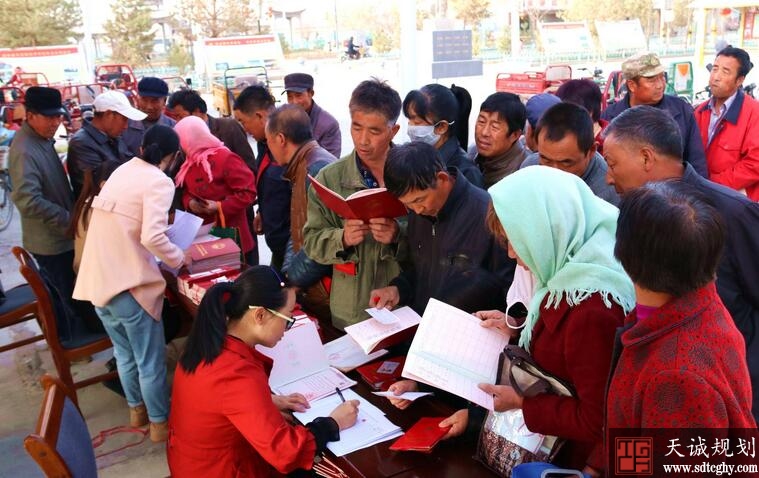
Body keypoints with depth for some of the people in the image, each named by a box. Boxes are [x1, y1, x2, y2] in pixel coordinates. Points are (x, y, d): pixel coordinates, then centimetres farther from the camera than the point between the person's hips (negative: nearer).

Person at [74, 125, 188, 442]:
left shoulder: (123, 170, 10)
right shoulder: (159, 181, -13)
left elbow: (120, 227, 14)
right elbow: (152, 237, -25)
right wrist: (178, 259, -8)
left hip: (96, 279, 8)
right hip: (128, 283, -8)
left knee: (125, 353, 25)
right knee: (151, 359, 10)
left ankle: (137, 409, 42)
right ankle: (160, 422, 25)